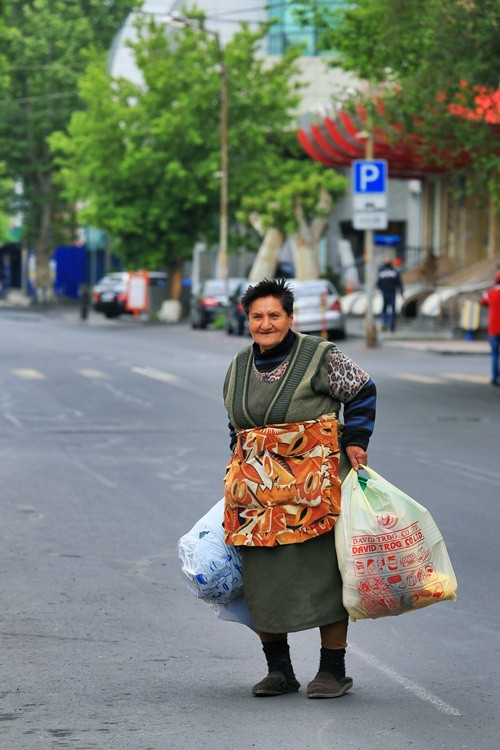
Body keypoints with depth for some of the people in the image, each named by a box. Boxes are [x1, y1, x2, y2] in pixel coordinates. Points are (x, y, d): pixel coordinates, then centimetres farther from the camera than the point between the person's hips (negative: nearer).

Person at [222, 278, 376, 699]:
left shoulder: (320, 357, -4)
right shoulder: (239, 367, 12)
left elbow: (362, 391, 6)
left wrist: (355, 440, -1)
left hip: (314, 486, -5)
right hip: (259, 490, 5)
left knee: (325, 572, -3)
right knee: (262, 578, 3)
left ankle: (333, 671, 5)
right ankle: (278, 672, 14)